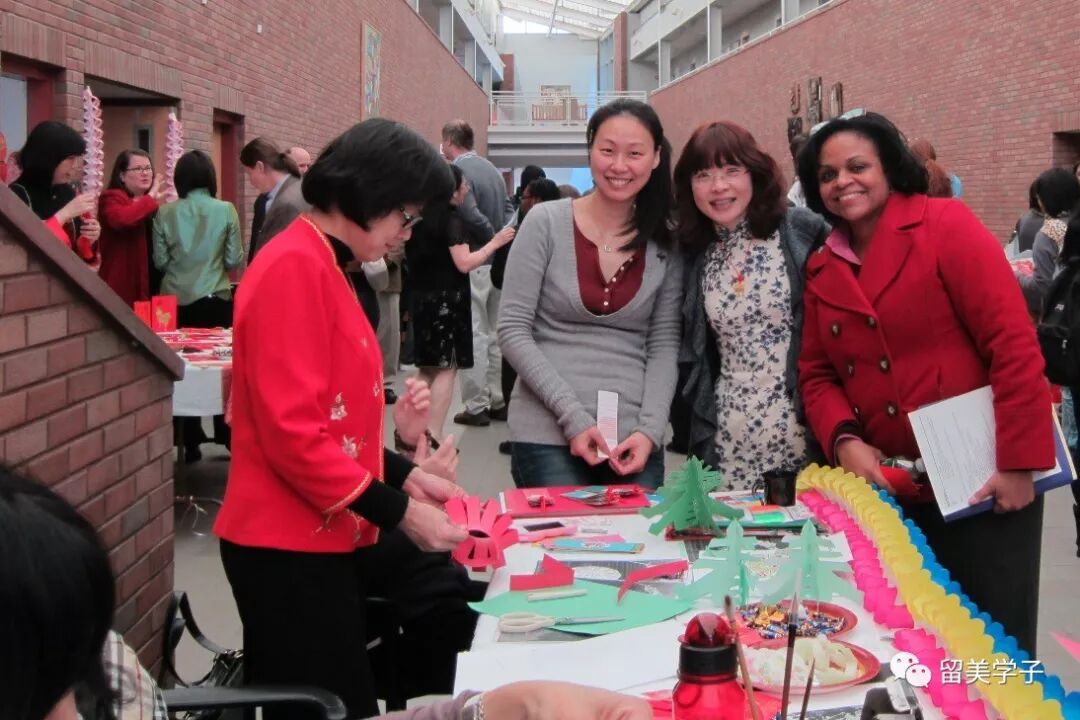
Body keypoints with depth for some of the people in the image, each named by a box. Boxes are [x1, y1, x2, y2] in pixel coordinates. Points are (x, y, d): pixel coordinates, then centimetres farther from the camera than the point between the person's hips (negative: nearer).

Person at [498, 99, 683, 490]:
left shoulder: (665, 243, 6)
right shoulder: (546, 223, -3)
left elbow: (664, 344, 6)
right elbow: (513, 330, -6)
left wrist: (650, 430, -9)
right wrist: (573, 417, -13)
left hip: (634, 442, 3)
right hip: (547, 436, -2)